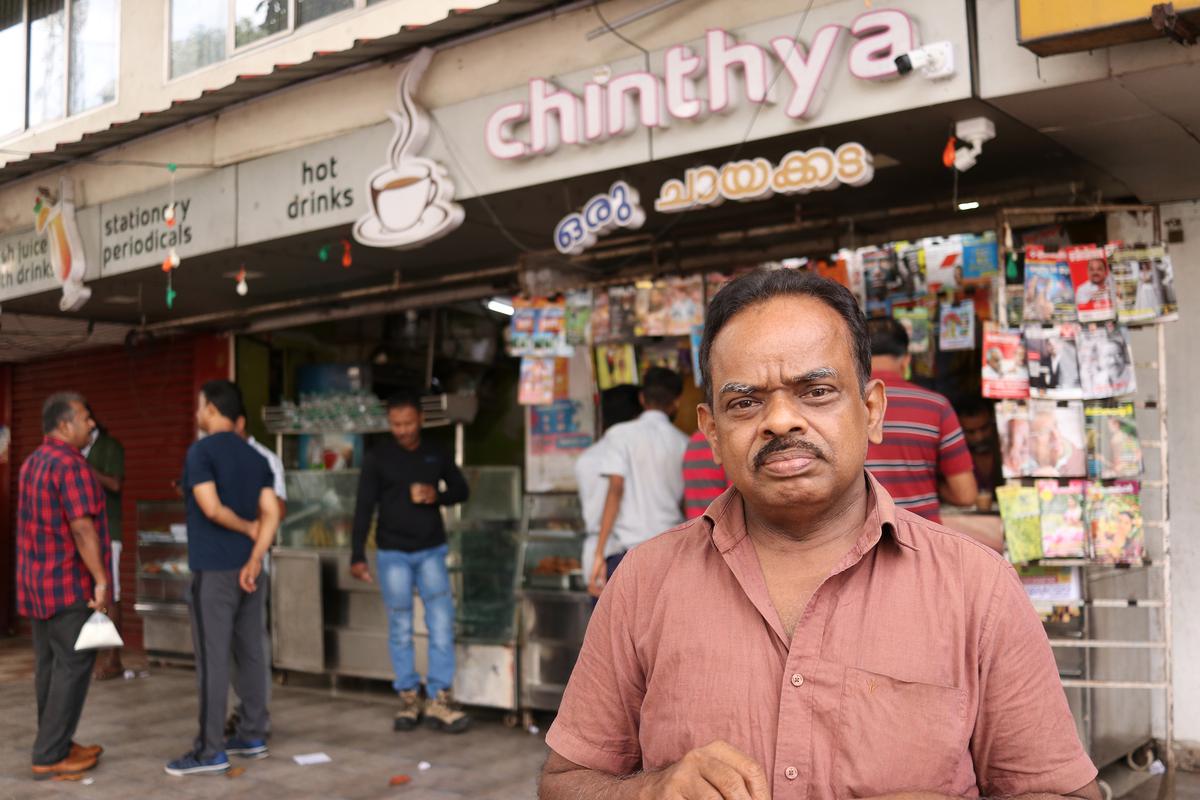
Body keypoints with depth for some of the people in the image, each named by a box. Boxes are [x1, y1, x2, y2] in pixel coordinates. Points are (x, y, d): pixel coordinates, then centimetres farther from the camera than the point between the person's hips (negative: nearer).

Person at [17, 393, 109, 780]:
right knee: (74, 666, -4)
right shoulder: (71, 465, -17)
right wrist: (101, 580, -20)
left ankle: (57, 745, 20)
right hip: (70, 584, -9)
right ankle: (49, 757, -1)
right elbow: (82, 529, -23)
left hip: (37, 582, 9)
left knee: (49, 665, 13)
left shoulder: (33, 463, 12)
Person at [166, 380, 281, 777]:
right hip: (248, 568, 7)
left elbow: (212, 508, -18)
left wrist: (248, 528, -2)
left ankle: (210, 750, 1)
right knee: (250, 653, 11)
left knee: (212, 659, -3)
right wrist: (255, 559, -6)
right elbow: (271, 513, 1)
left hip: (213, 569, -7)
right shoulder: (256, 458, 11)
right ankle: (252, 736, 18)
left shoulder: (201, 451, -9)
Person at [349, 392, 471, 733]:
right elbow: (364, 508, -5)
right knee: (400, 628, 4)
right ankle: (408, 698, 14)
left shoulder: (436, 455, 5)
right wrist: (358, 556, -12)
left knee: (442, 622, -6)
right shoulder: (378, 458, -3)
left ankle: (438, 699, 0)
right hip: (392, 553, -2)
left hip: (431, 551, 2)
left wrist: (437, 496, -7)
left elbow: (461, 489, 15)